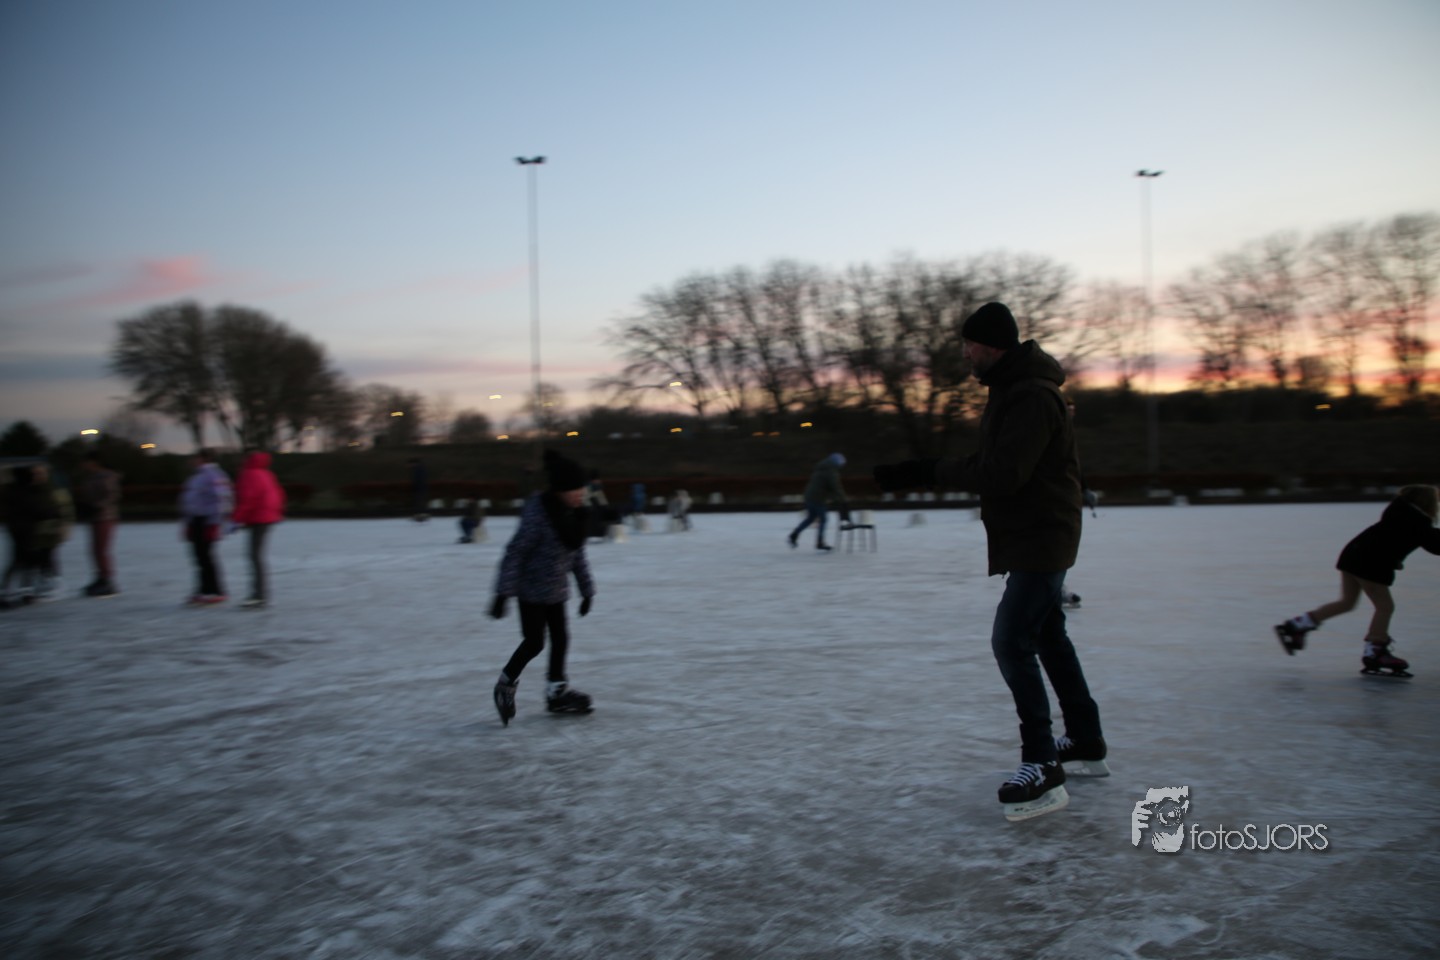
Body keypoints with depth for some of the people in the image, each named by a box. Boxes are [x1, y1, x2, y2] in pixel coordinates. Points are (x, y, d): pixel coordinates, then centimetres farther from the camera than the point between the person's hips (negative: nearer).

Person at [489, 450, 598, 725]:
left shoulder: (574, 515, -3)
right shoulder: (538, 513, -26)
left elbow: (578, 555, 8)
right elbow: (515, 552, -23)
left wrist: (587, 589, 11)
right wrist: (503, 592, -22)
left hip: (556, 590, 7)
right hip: (532, 589, -7)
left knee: (560, 638, 12)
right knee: (534, 642, -3)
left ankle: (557, 691, 29)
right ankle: (506, 685, 21)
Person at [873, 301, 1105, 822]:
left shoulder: (1031, 397, -23)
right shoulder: (1009, 389, 12)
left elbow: (1001, 475, -28)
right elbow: (988, 464, 15)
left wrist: (930, 472, -20)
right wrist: (920, 472, 7)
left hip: (1040, 539, -11)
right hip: (1031, 537, 11)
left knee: (1012, 641, -14)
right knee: (1048, 636, 19)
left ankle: (1043, 769, -9)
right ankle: (1087, 741, 32)